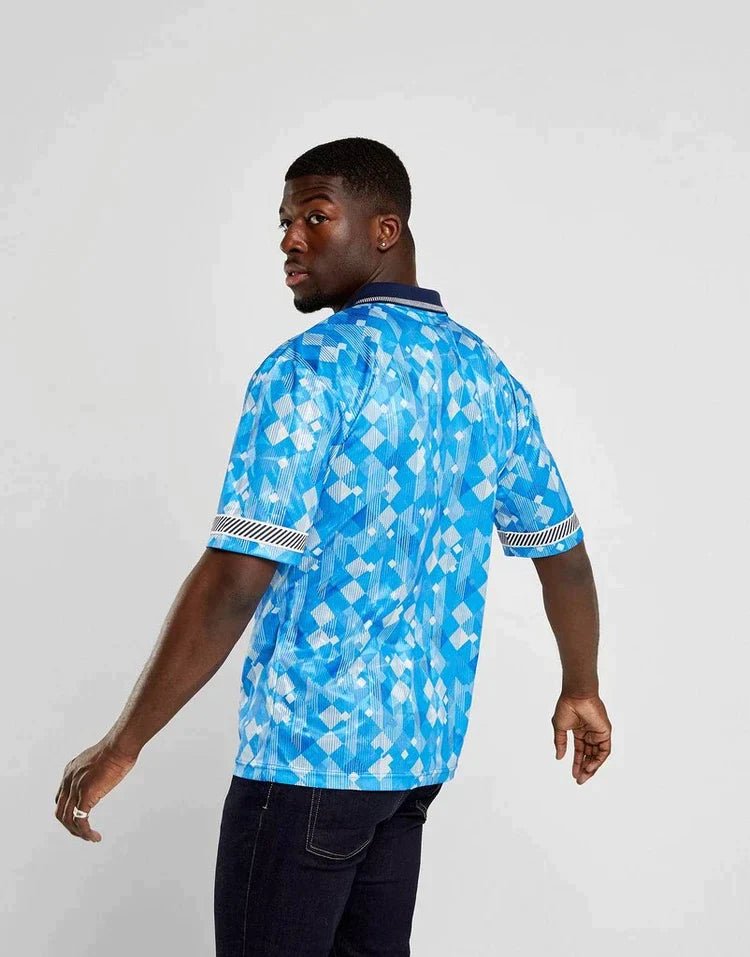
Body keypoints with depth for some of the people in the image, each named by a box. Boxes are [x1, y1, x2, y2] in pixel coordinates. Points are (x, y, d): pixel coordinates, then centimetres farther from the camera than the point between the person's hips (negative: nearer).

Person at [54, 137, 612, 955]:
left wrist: (121, 746, -17)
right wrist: (581, 690, 28)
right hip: (422, 744, 7)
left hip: (307, 751, -7)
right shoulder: (487, 376, 6)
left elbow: (235, 582, -22)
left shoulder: (311, 369, -15)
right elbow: (564, 553, 13)